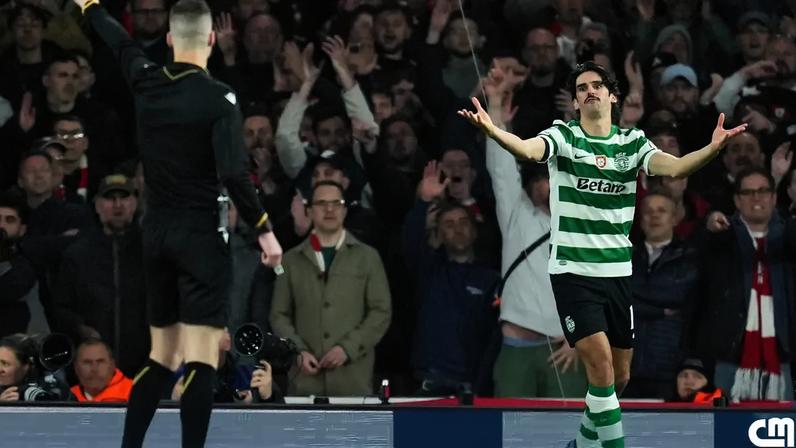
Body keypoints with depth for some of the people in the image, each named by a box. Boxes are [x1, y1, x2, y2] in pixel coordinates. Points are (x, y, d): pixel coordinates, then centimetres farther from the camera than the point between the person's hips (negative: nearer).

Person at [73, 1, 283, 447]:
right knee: (201, 357, -9)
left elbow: (122, 44, 24)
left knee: (162, 355, 16)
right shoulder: (218, 98, -13)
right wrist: (264, 230, -14)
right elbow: (234, 175, -21)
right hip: (201, 236, -6)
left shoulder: (147, 83, 3)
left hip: (157, 235, 6)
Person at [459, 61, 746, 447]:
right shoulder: (562, 136, -5)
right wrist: (493, 131, -49)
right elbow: (529, 150, -27)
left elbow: (673, 167, -15)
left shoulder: (632, 143, 3)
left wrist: (713, 149, -35)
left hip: (618, 273, 4)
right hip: (572, 272, -4)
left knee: (619, 378, 11)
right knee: (601, 364, -18)